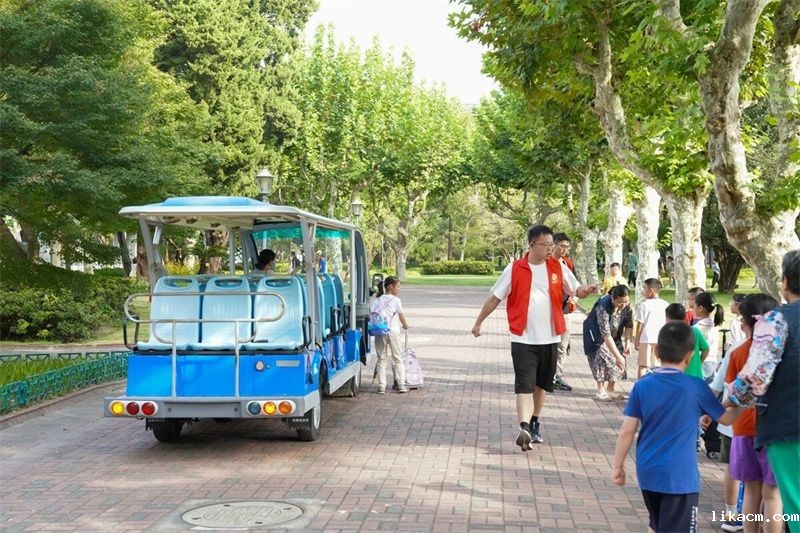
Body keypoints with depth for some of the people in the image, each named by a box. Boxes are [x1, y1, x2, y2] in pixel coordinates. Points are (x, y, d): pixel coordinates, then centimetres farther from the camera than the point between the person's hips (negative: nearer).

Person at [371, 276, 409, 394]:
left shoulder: (377, 300, 9)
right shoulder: (396, 300, 0)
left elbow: (372, 314, 0)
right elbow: (401, 316, 9)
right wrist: (405, 325, 27)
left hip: (379, 332, 3)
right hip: (393, 331, -3)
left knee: (381, 360, 8)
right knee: (398, 359, 8)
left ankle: (381, 387, 3)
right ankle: (401, 385, 6)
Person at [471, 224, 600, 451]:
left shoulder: (558, 267, 3)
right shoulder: (515, 269, -5)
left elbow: (576, 290, 11)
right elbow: (495, 297, 3)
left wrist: (587, 290, -13)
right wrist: (478, 322, 5)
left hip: (550, 338, 3)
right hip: (523, 339, -3)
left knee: (541, 384, 15)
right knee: (524, 384, -12)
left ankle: (534, 423, 31)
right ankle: (524, 428, -19)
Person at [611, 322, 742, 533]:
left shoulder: (642, 385, -3)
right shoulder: (696, 388, -9)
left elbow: (627, 431, -3)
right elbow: (726, 418, 6)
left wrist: (617, 465, 7)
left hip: (648, 473, 4)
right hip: (680, 476, -4)